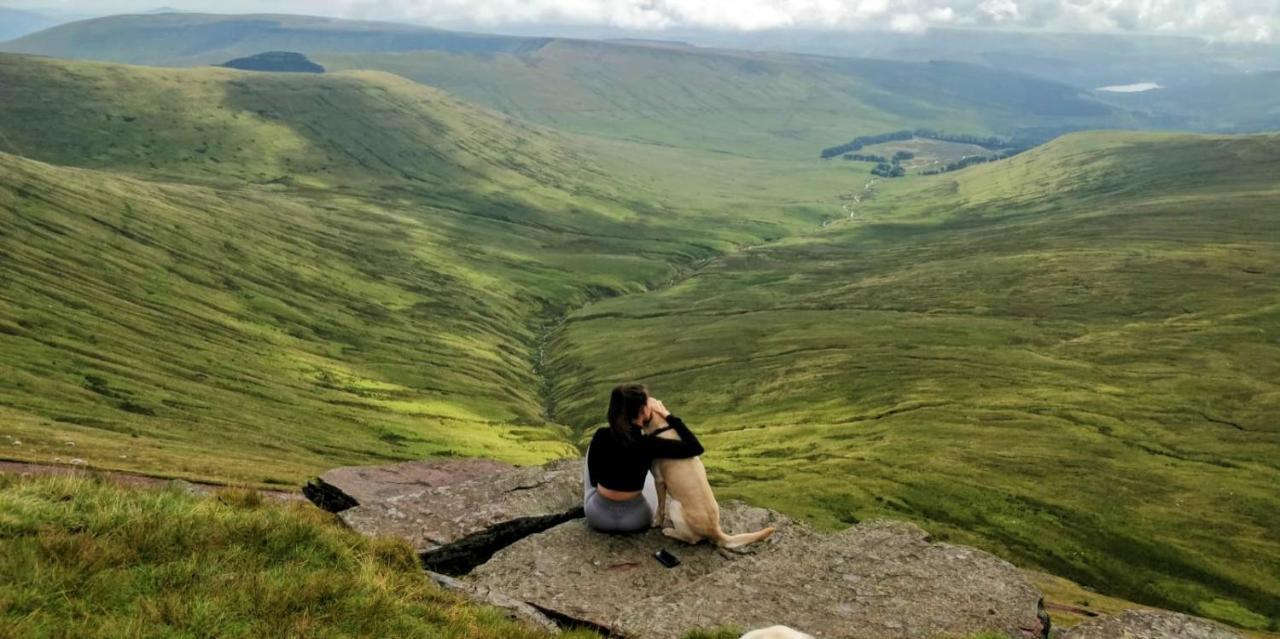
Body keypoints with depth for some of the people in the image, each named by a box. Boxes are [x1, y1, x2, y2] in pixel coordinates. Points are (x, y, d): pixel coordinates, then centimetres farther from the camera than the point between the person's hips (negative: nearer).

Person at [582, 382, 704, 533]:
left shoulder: (601, 435, -14)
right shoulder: (648, 444, -22)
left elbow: (594, 479, 0)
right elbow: (696, 448, -15)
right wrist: (669, 416, -9)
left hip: (598, 516, 1)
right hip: (636, 519, -1)